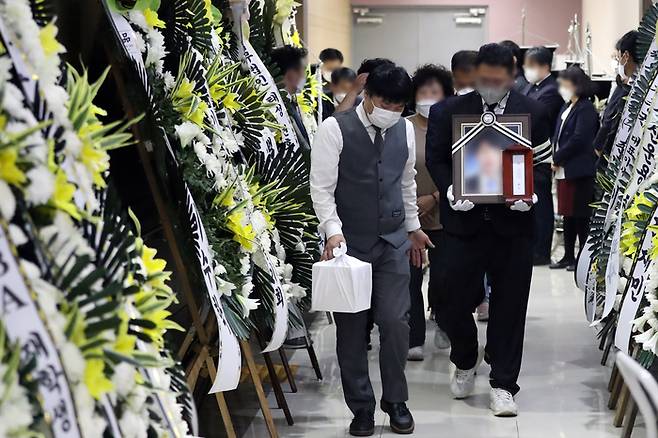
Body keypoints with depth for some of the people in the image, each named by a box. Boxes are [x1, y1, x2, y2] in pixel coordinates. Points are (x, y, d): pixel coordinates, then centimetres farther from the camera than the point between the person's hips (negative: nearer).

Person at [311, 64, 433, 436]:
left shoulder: (405, 129, 4)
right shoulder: (335, 130, -10)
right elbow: (322, 188, -11)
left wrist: (413, 227, 22)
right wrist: (333, 230, -23)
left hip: (394, 241, 3)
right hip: (350, 244, -3)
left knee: (395, 322, -2)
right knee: (352, 327, 3)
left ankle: (396, 401, 15)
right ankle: (361, 406, 16)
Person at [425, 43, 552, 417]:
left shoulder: (533, 113, 2)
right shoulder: (450, 111, 2)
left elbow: (543, 162, 6)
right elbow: (436, 159, 5)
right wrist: (451, 190, -12)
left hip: (513, 222, 0)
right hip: (465, 220, 0)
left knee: (509, 306, 4)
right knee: (453, 303, 1)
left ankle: (503, 384, 15)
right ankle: (466, 360, 31)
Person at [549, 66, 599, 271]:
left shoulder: (585, 109, -11)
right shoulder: (567, 107, 15)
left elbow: (578, 139, -19)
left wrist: (558, 159, -13)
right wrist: (556, 158, 3)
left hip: (579, 171, -9)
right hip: (565, 170, 9)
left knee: (581, 215, -3)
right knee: (568, 215, 13)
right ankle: (568, 256, 19)